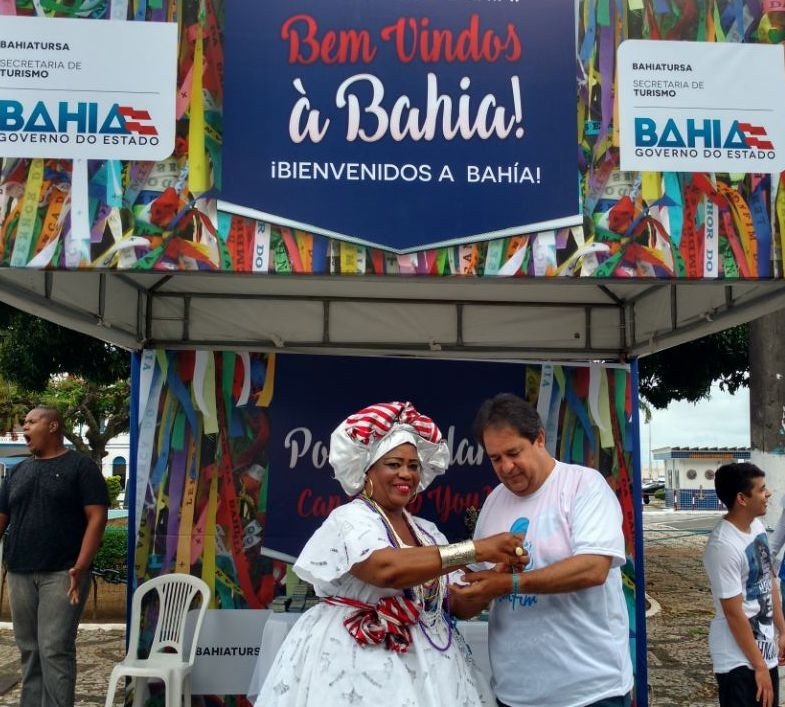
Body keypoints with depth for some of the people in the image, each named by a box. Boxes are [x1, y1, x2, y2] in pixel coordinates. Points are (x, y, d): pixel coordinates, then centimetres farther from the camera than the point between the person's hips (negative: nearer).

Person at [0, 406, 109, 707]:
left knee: (55, 650, -8)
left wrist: (80, 566, -18)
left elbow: (96, 518, -8)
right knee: (29, 650, 10)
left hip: (61, 574, -5)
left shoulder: (80, 466, -1)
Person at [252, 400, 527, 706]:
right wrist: (478, 549, -31)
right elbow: (386, 569, -31)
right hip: (359, 664, -6)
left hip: (427, 662, 6)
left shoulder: (427, 531, 10)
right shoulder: (349, 519, -12)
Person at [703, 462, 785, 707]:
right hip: (739, 660, -8)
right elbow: (734, 613, -22)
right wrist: (759, 666, -16)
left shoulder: (758, 526, 1)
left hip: (764, 649, 9)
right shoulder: (724, 545, -26)